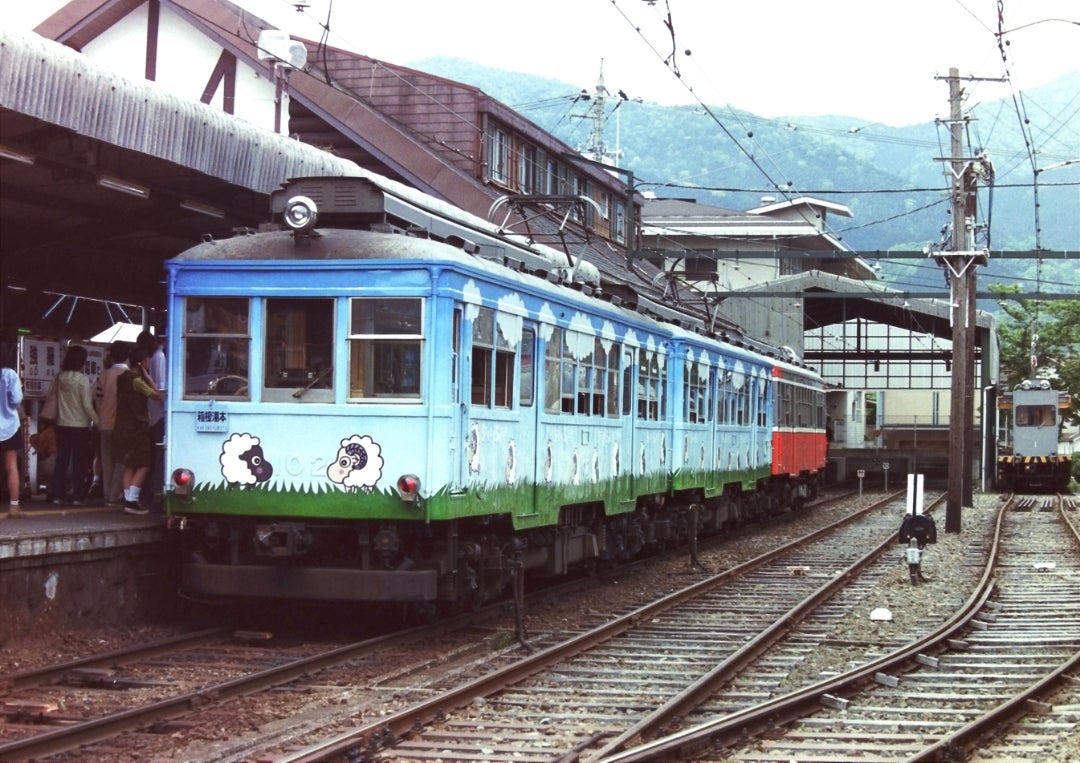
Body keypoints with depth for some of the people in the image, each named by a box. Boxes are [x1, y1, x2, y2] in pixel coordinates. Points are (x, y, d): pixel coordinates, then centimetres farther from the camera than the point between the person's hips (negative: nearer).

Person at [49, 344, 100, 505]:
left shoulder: (59, 377, 0)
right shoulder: (82, 379, -14)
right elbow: (87, 405, -14)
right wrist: (97, 420, -6)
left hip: (62, 424, 4)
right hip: (80, 426, -4)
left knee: (61, 460, 9)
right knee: (79, 462, 3)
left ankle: (58, 495, 10)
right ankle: (78, 496, 2)